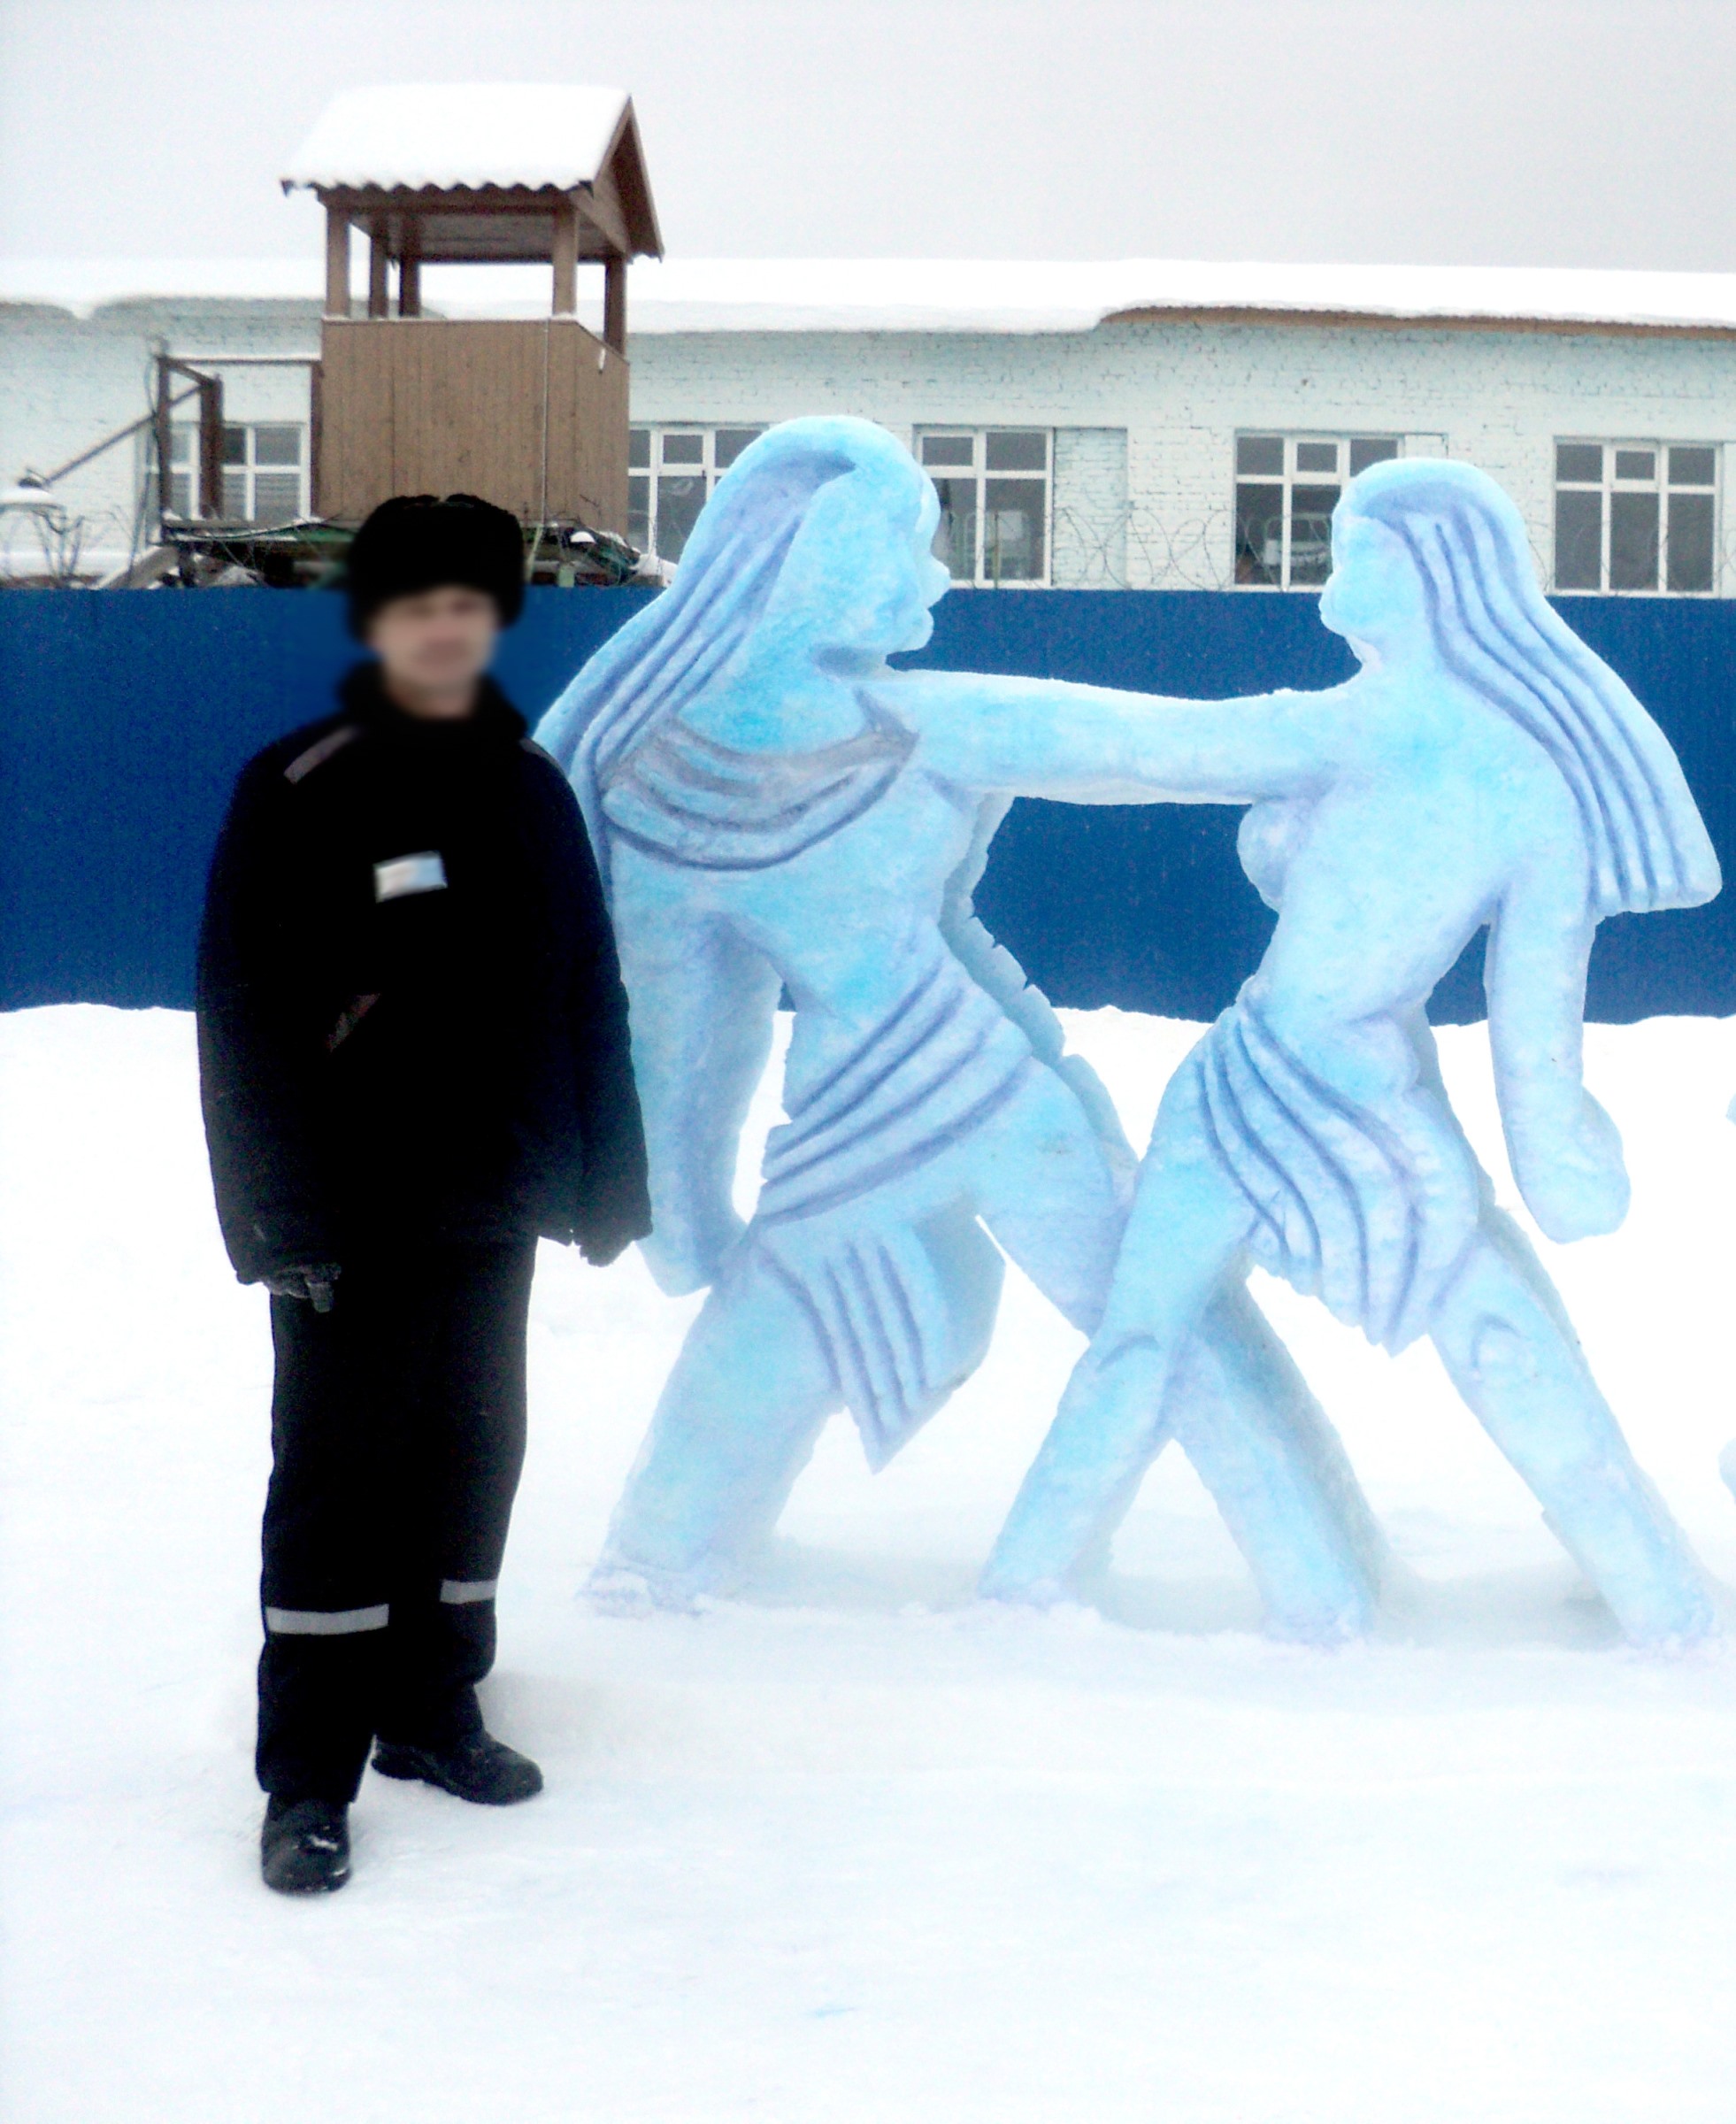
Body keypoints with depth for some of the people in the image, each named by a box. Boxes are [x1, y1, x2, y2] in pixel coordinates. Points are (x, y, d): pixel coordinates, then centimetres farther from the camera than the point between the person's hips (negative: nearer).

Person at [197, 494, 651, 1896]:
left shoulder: (533, 791, 7)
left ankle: (431, 1709, 29)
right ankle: (309, 1778, 8)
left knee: (470, 1459, 13)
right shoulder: (298, 791, -9)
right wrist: (277, 1208, -15)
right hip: (349, 1214, -5)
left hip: (491, 1205, 5)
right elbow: (243, 1013, -11)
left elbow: (589, 997, 10)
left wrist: (606, 1175, 8)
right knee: (339, 1476, -1)